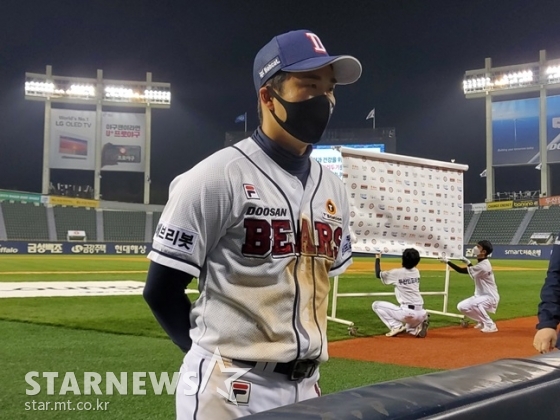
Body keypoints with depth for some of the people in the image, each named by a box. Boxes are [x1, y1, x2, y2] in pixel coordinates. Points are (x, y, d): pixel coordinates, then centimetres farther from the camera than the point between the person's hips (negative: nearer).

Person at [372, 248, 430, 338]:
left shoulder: (397, 273, -4)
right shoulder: (416, 272, 11)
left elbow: (378, 274, 11)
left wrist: (378, 258, 22)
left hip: (407, 312, -6)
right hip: (421, 314, 6)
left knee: (376, 305, 6)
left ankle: (396, 326, -4)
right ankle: (416, 328, 5)